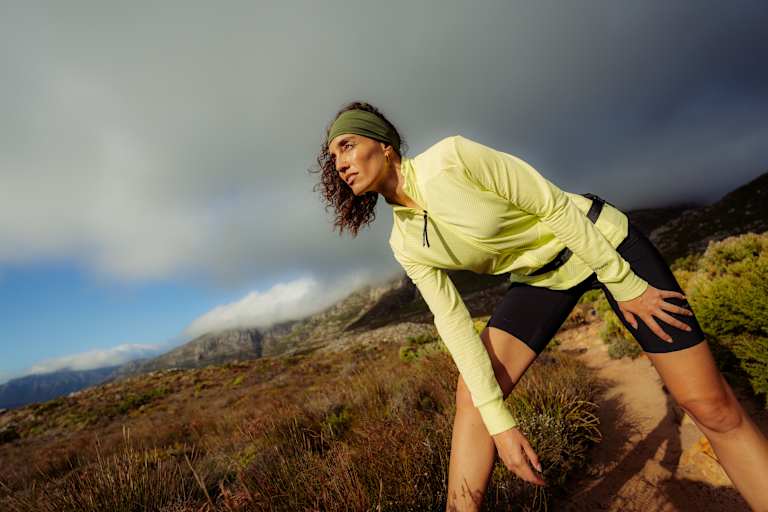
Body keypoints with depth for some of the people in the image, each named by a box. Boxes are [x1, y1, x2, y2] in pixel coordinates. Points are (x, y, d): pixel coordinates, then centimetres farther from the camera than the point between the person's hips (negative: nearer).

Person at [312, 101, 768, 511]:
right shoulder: (405, 244, -7)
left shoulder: (449, 158, -26)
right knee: (472, 394, -8)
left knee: (711, 406, 0)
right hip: (541, 277, 5)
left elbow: (554, 206, -21)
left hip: (600, 240, -4)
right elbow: (452, 321, -10)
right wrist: (498, 421, -13)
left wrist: (624, 285, -14)